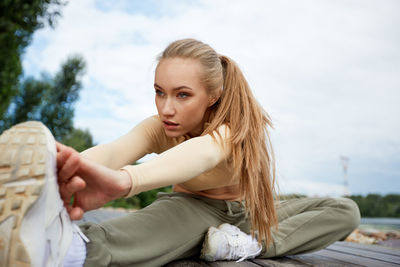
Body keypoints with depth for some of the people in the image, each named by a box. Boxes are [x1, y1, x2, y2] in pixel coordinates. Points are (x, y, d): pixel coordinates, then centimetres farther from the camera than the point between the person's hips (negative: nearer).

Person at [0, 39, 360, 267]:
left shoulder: (238, 126, -29)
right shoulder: (159, 128, -19)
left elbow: (205, 150, -55)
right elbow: (118, 147, -43)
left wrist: (124, 179, -77)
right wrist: (71, 168, -69)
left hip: (246, 213, 2)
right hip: (192, 209, -1)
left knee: (346, 212, -17)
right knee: (181, 212, -41)